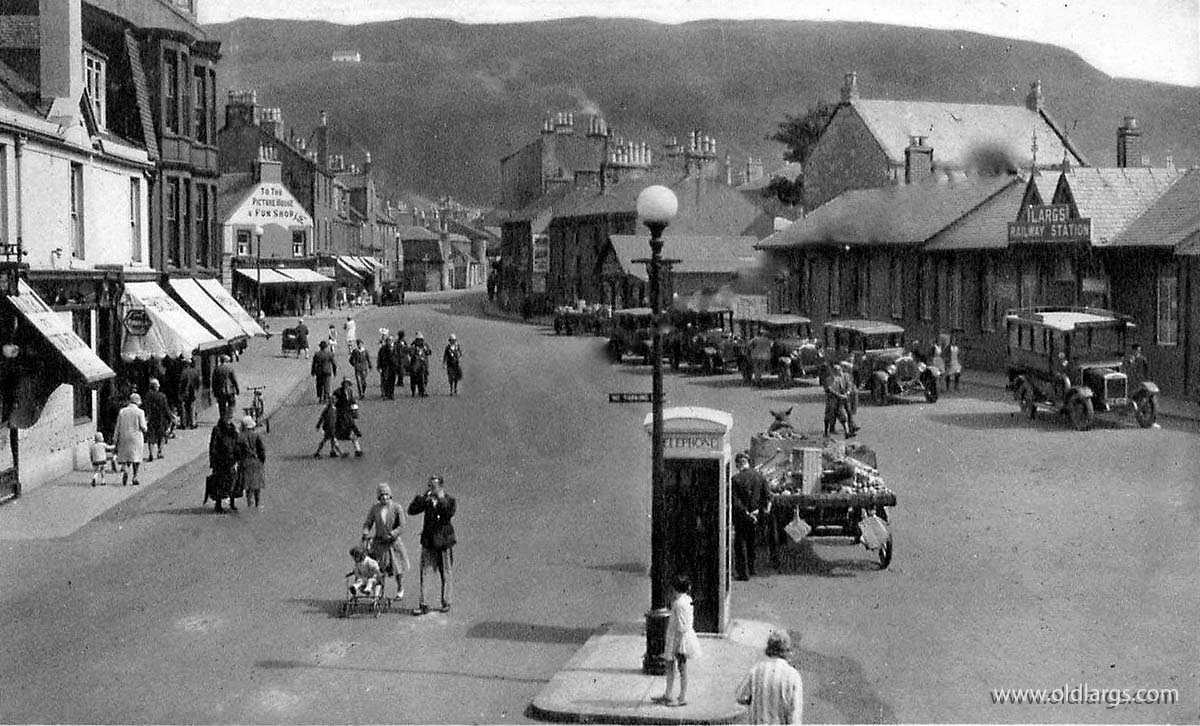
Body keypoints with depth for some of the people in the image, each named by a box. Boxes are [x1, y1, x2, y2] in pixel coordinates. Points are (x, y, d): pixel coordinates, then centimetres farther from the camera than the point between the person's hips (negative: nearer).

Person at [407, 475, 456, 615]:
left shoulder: (450, 500, -1)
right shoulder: (427, 500, 6)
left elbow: (450, 513, -21)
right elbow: (411, 510, -4)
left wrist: (441, 498, -21)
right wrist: (422, 496, -11)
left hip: (444, 542, -2)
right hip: (428, 542, 2)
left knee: (445, 575, 7)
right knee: (424, 573, -3)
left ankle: (445, 603, 20)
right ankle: (423, 605, 0)